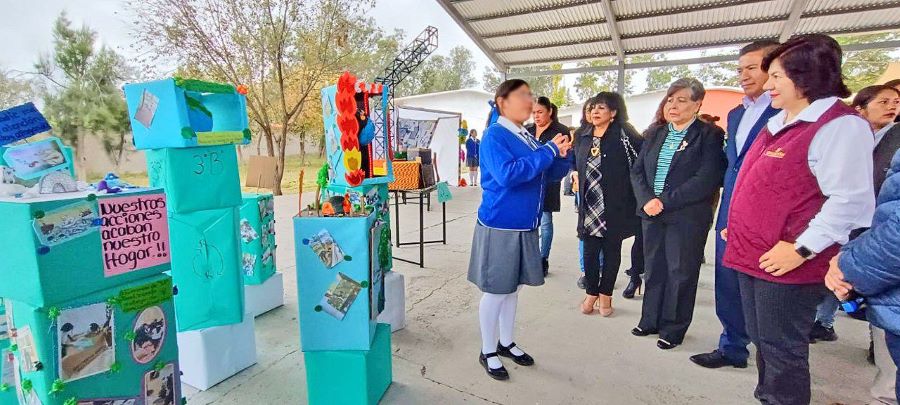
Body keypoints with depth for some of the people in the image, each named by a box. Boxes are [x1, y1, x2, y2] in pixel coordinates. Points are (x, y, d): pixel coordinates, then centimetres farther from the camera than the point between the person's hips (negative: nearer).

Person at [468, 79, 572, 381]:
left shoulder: (528, 138, 9)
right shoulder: (494, 135, -12)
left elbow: (550, 174, 14)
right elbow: (507, 174, -27)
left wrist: (561, 155, -6)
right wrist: (548, 151, -21)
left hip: (525, 226, 7)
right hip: (500, 225, -7)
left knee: (512, 288, 17)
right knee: (495, 291, 4)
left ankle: (506, 343, 35)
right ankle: (488, 352, 22)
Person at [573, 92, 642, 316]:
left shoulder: (624, 135, -8)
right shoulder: (582, 138, 9)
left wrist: (629, 187, -11)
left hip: (614, 206, -3)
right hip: (589, 206, 4)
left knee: (611, 250, 9)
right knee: (589, 250, 5)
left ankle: (605, 294, 24)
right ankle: (591, 293, 21)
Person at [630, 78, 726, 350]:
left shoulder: (710, 135, -5)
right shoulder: (655, 133, 12)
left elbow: (706, 179, -15)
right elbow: (637, 171, 7)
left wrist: (665, 202, -17)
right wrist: (646, 200, -9)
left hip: (687, 217, -5)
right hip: (652, 214, 5)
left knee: (680, 272, 5)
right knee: (653, 269, 13)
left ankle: (674, 328, 20)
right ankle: (651, 320, 28)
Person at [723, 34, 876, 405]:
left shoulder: (840, 125, -13)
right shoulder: (778, 122, 15)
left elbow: (850, 200, -20)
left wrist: (801, 249, -20)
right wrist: (738, 227, 19)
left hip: (785, 262, -9)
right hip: (752, 254, 9)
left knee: (781, 349, 5)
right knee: (761, 340, 20)